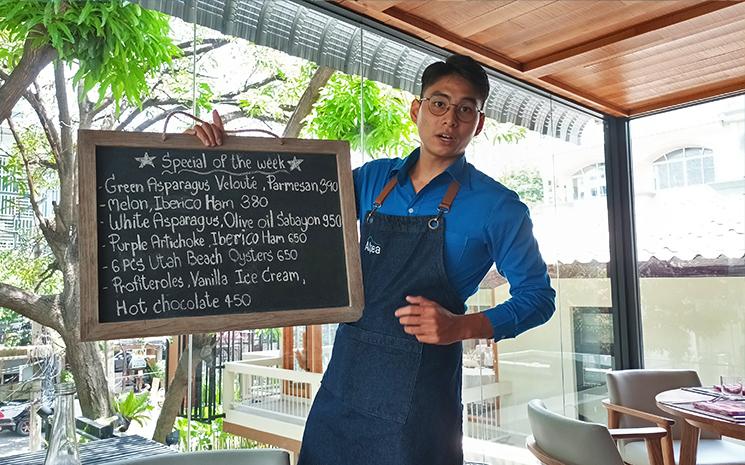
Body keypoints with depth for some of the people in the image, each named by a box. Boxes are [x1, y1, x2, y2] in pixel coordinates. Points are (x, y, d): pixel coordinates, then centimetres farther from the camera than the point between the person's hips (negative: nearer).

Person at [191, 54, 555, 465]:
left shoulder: (497, 207, -8)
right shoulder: (374, 178, 5)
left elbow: (537, 296, -3)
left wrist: (462, 327, -20)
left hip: (419, 389, -4)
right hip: (345, 374, 5)